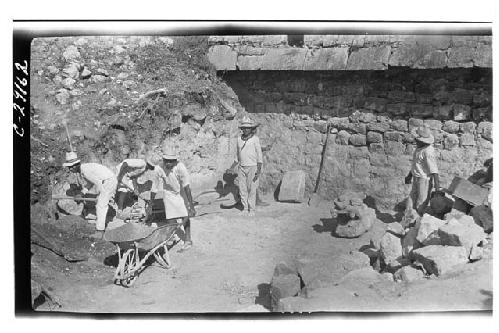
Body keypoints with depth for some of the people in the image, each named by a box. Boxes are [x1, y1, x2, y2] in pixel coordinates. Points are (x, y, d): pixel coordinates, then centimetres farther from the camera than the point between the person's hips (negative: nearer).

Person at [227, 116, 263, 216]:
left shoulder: (255, 139, -7)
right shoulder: (239, 139, 8)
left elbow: (259, 155, -7)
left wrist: (259, 170, -15)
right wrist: (232, 168, 19)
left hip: (252, 168, -5)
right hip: (241, 168, 5)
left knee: (252, 190, -2)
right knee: (242, 189, 5)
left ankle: (252, 209, 8)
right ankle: (245, 208, 17)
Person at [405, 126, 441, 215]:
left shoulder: (428, 152, -23)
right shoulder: (420, 148, 7)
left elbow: (434, 170, -26)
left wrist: (437, 187, -29)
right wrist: (409, 176, 25)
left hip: (425, 181, -9)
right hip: (417, 179, 9)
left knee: (421, 206, 2)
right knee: (410, 204, 13)